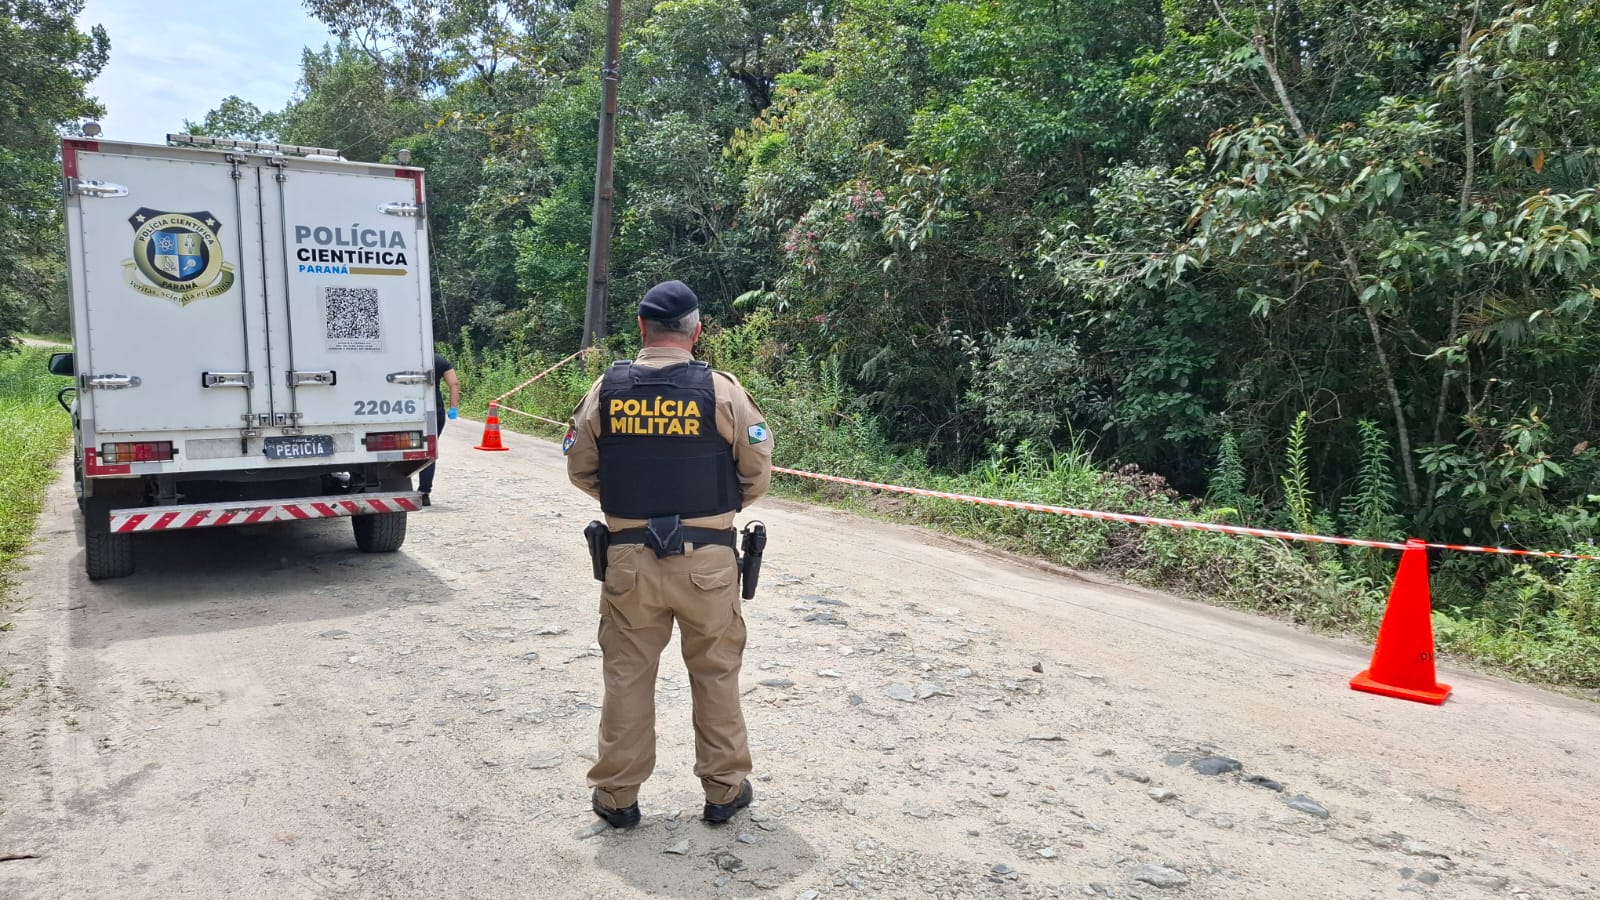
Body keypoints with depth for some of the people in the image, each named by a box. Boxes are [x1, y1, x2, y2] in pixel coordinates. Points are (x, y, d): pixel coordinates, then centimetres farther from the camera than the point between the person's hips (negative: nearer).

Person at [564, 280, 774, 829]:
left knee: (627, 676, 14)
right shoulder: (721, 392, -8)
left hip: (629, 559, 1)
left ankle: (617, 795, 24)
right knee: (715, 675, 14)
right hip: (707, 560, -1)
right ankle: (724, 789, 26)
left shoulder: (606, 389, -3)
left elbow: (580, 470, 6)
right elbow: (758, 475, -2)